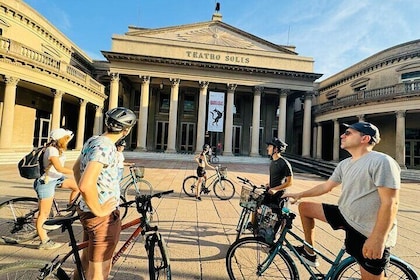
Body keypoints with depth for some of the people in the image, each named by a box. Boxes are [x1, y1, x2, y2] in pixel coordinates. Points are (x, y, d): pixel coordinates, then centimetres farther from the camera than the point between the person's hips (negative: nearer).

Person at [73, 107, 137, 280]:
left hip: (86, 210, 9)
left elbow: (76, 169, 18)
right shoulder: (105, 146, -26)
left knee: (87, 258, 29)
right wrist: (98, 211, -21)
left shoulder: (92, 140, 5)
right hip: (103, 217, -9)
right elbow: (86, 185, -36)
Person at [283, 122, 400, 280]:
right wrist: (299, 195, 14)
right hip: (345, 216, 8)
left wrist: (378, 239, -26)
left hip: (368, 235, -8)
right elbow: (326, 186, 15)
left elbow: (390, 203, -23)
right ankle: (309, 253, 22)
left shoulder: (382, 162, -18)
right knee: (304, 208, 9)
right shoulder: (344, 164, 7)